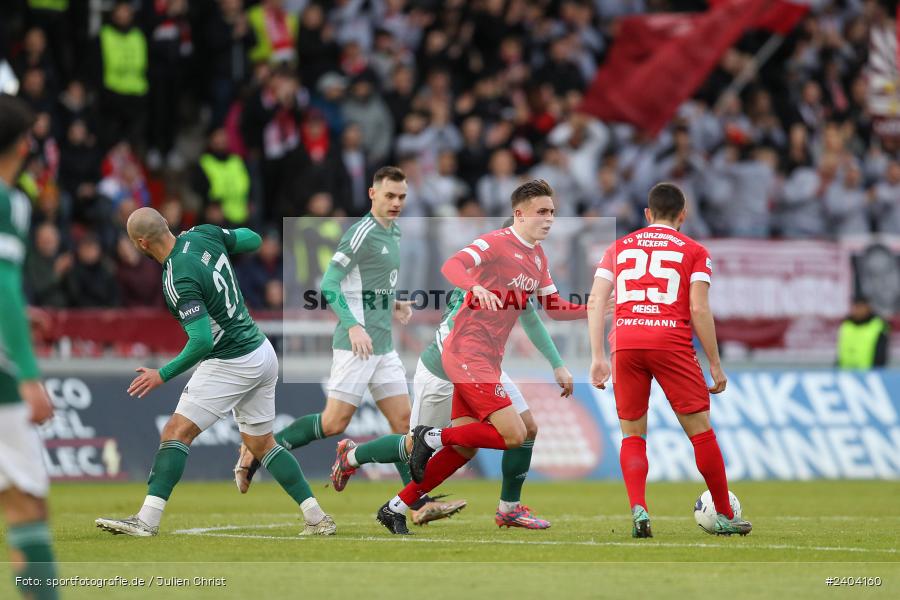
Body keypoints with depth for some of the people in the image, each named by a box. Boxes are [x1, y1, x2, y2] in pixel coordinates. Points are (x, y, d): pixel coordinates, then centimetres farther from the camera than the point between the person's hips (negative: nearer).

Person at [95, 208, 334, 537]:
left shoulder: (179, 280, -24)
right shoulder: (203, 235, -2)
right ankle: (317, 518, 16)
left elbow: (202, 340, -28)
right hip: (262, 353, 9)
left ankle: (147, 519, -11)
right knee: (261, 444, 18)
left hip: (231, 366, -9)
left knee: (176, 433, -6)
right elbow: (253, 240, 15)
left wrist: (164, 374, -19)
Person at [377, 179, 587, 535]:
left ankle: (396, 509, 16)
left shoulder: (537, 256, 15)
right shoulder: (497, 243, -12)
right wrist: (476, 287, -47)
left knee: (464, 448, 9)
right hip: (468, 353, -9)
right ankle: (434, 438, -3)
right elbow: (452, 266, -27)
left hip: (486, 358, 9)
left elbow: (554, 308, 22)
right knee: (513, 435, -17)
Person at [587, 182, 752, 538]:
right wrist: (715, 365, 5)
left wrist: (597, 358, 7)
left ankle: (638, 509, -9)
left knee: (632, 435, 11)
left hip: (624, 343, 2)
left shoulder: (618, 247, 20)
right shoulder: (694, 251, 12)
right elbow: (699, 310, 1)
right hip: (671, 342, -2)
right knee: (700, 430, 6)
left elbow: (595, 301, 9)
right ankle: (725, 517, 11)